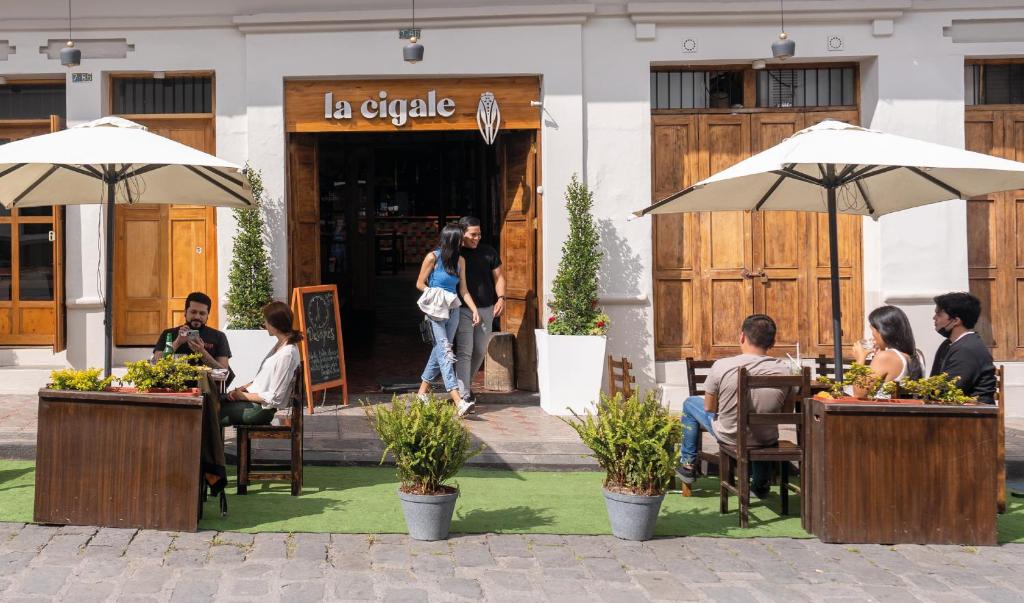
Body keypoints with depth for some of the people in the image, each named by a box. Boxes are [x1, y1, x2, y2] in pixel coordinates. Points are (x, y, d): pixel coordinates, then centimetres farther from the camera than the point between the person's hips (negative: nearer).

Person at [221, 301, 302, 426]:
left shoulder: (287, 354, -23)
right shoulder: (280, 344, 7)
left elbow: (274, 398, -21)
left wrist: (242, 395, -13)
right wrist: (242, 388, 3)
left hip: (261, 408, -9)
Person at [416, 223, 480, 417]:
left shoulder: (460, 260, 9)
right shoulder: (433, 258, -6)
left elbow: (463, 289, 10)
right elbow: (420, 284, 0)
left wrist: (474, 310, 1)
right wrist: (438, 296, -6)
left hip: (453, 310, 6)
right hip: (435, 311, -6)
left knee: (440, 350, 9)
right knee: (445, 351, -13)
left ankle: (422, 391, 24)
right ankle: (458, 401, -24)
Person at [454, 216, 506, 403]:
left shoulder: (489, 252, 7)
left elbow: (498, 277, 11)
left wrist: (501, 298, -4)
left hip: (486, 309, 4)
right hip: (463, 310, -4)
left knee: (480, 351, 13)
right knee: (464, 352, -10)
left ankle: (467, 383, 34)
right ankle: (463, 395, -12)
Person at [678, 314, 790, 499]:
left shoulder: (721, 366, -22)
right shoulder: (783, 369, -16)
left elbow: (709, 408, -10)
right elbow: (783, 408, -1)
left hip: (730, 436, -2)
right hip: (768, 440, 3)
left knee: (690, 403, 24)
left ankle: (688, 464, 33)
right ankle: (760, 484, 51)